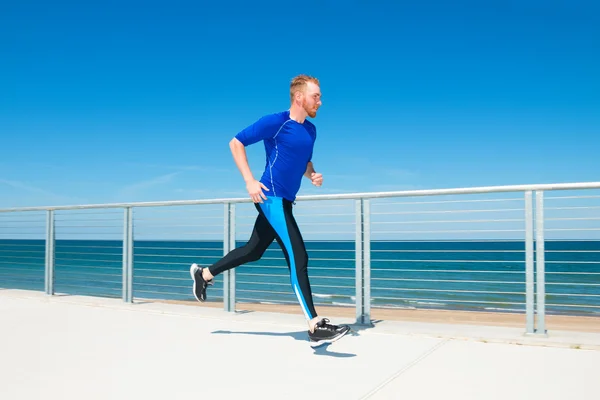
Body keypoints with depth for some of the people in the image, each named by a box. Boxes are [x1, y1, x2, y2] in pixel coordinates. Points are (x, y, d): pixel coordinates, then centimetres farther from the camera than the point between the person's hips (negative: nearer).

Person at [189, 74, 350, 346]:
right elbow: (236, 143, -7)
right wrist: (250, 181, -15)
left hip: (283, 200, 9)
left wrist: (313, 175, 3)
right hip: (272, 197, -9)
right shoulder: (275, 122, -11)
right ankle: (315, 328, -12)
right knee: (298, 257, -14)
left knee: (254, 251, 19)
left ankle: (204, 274, 38)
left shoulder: (310, 130, 12)